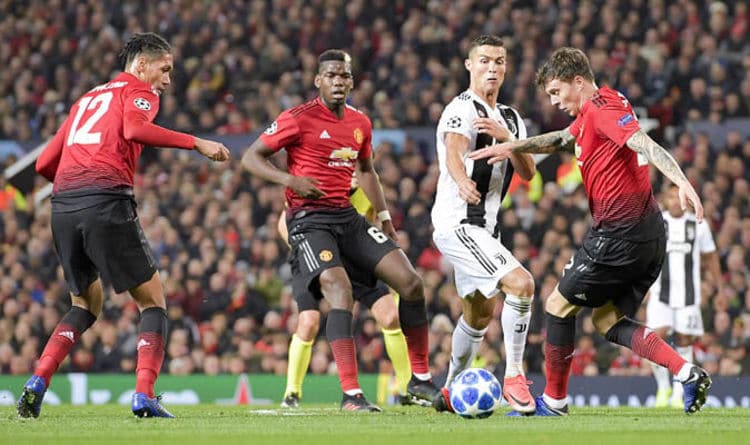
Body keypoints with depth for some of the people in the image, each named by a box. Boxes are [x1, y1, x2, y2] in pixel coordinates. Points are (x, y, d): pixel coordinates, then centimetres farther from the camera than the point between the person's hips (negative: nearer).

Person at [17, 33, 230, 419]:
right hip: (107, 202, -7)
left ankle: (37, 383, 5)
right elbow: (134, 128, -15)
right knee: (152, 302, 4)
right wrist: (196, 143, -13)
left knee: (86, 304, 23)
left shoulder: (87, 99, 29)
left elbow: (45, 163, 25)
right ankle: (144, 396, -11)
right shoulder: (138, 91, 10)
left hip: (62, 205, 7)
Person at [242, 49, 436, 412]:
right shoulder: (299, 119, -8)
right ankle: (351, 394, -26)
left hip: (348, 218, 7)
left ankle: (422, 380, 10)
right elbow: (250, 157, -5)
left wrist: (385, 218, 23)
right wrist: (290, 180, -20)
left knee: (411, 281, -2)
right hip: (309, 220, -7)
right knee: (340, 292, -27)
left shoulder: (360, 123, 11)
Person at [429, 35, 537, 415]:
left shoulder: (510, 119, 14)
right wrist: (462, 182, -53)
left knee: (480, 313, 21)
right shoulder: (462, 109, -12)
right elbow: (453, 153, -31)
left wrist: (507, 138, -17)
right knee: (520, 283, -23)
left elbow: (528, 172, 2)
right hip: (457, 223, -10)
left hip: (484, 227, 10)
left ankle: (451, 391, 36)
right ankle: (513, 377, -14)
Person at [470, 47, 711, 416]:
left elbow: (646, 145, -27)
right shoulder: (591, 112, 17)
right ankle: (686, 373, -3)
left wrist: (682, 182, -41)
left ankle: (554, 401, 15)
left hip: (619, 233, -10)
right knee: (607, 320, 13)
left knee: (559, 304, 5)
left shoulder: (602, 109, -13)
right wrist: (513, 147, 29)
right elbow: (563, 140, 35)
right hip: (649, 233, 10)